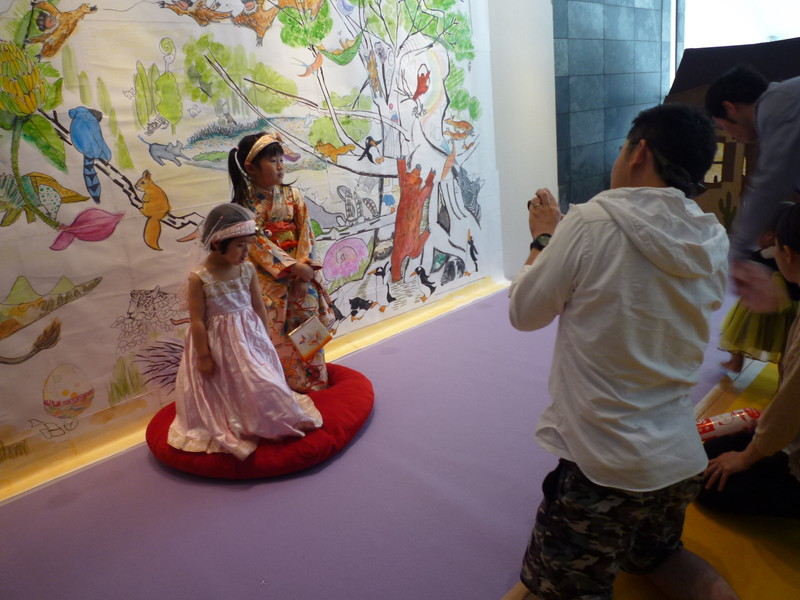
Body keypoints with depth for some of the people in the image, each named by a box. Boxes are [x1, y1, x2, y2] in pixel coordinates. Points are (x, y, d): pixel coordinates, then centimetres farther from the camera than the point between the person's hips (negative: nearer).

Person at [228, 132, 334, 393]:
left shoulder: (292, 194, 3)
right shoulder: (244, 203, -6)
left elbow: (305, 232, -2)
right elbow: (258, 243, -12)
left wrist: (304, 264, -16)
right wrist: (293, 266, -20)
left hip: (301, 273, 3)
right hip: (269, 277, -3)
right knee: (275, 332, 2)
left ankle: (313, 381, 23)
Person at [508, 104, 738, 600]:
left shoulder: (592, 222, -19)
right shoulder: (715, 243, 0)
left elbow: (525, 312, -7)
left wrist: (544, 238, 8)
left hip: (602, 467, -7)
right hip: (681, 460, 7)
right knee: (655, 556, 34)